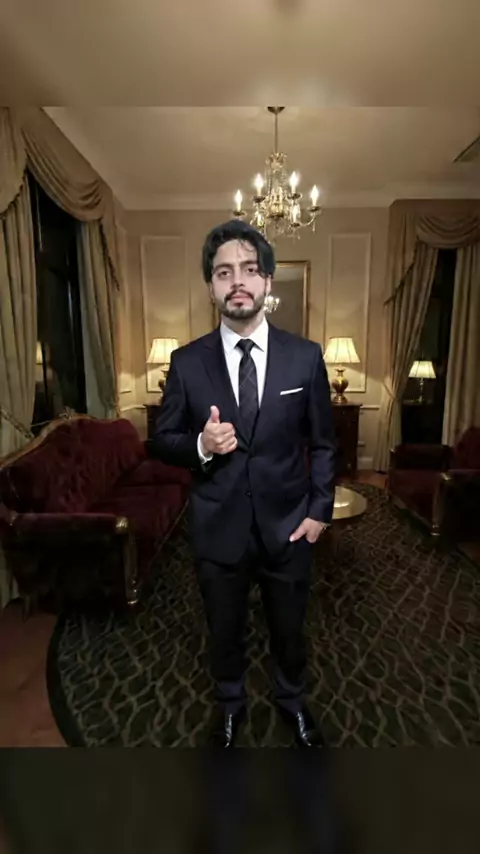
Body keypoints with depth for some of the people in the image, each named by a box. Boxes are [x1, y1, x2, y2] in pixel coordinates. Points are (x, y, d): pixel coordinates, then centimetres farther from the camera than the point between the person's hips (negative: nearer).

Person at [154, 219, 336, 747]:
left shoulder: (305, 357, -7)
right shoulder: (187, 362, -8)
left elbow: (323, 443, 0)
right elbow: (163, 440, -2)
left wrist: (319, 509, -4)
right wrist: (201, 445, -22)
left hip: (288, 525, 1)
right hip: (218, 528, 0)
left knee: (289, 628, 24)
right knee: (224, 630, 24)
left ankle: (291, 699, 56)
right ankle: (230, 702, 55)